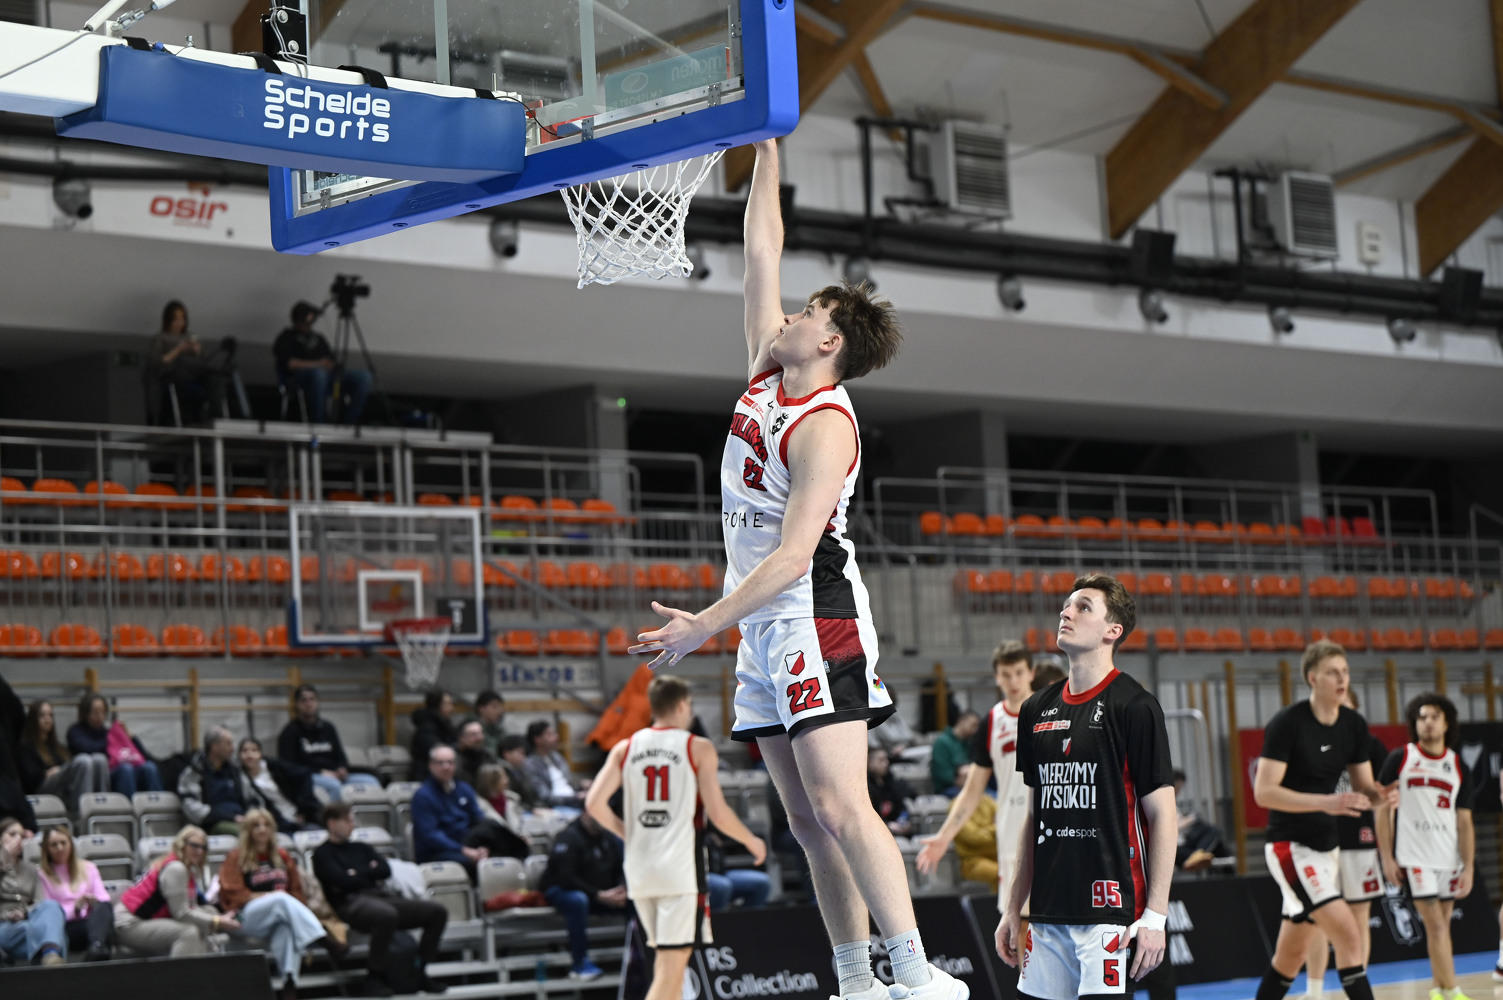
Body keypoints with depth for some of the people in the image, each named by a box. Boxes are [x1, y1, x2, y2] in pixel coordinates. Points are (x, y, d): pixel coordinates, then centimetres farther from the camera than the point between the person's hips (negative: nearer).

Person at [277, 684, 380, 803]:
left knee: (371, 781, -19)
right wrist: (320, 772, -13)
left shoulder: (328, 727, 21)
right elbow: (288, 766, -4)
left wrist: (342, 770, -4)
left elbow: (340, 757, 21)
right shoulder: (290, 731, 4)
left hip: (334, 776, 6)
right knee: (333, 784, -39)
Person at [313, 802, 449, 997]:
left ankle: (419, 973, -3)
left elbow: (385, 870, 12)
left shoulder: (361, 848, 29)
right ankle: (376, 977, -28)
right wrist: (371, 876, 5)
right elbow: (343, 882, -8)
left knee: (437, 911, -10)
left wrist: (357, 875, 1)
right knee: (386, 914, -42)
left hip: (383, 896, 7)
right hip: (352, 902, -7)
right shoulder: (323, 853, 9)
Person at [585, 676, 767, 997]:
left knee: (666, 959, 19)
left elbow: (594, 804, 0)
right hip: (681, 868, -5)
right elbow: (718, 813, -8)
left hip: (639, 868, 5)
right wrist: (752, 841, 10)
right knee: (672, 965, -7)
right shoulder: (699, 748, -2)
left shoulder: (626, 748, 9)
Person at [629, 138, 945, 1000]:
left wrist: (704, 625, -24)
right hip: (765, 629, 9)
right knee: (808, 820, 6)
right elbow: (764, 246, 16)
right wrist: (768, 145, 15)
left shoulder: (825, 426, -15)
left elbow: (795, 552, -22)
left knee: (838, 806, -16)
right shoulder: (769, 371, 9)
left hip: (816, 620, -9)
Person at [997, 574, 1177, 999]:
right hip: (1048, 913, 6)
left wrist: (1155, 915, -12)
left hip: (1110, 912, -6)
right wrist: (1014, 907, 17)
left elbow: (1161, 815, -7)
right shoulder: (1037, 710, 13)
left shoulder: (1135, 706, -6)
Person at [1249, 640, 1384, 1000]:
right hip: (1290, 846, -7)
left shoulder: (1354, 726, 4)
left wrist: (1381, 795, -14)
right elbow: (1263, 792, -20)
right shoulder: (1287, 723, -16)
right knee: (1348, 935, -19)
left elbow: (1363, 788, 10)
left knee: (1291, 954, 14)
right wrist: (1324, 802, -29)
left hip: (1325, 846, 7)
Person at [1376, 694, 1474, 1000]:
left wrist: (1468, 867, 1)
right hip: (1414, 857, -3)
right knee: (1435, 926, -9)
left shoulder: (1458, 767, 7)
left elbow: (1464, 822, 8)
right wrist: (1387, 857, -5)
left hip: (1449, 858, 4)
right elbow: (1383, 808, 1)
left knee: (1442, 926, 9)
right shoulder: (1400, 759, -1)